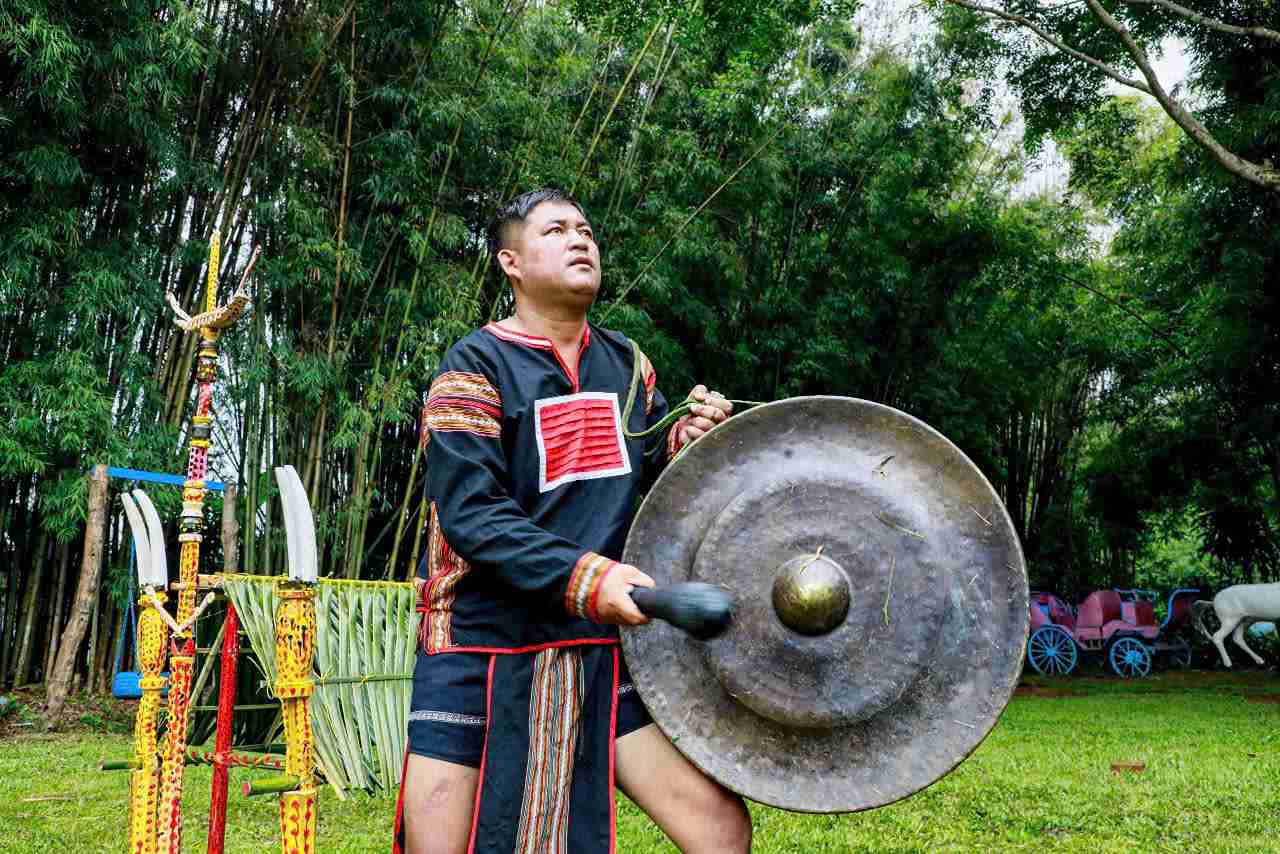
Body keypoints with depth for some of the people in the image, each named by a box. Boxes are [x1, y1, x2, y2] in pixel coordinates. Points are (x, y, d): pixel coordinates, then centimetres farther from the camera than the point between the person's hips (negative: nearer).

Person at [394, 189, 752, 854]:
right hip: (482, 649, -4)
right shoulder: (476, 364, -5)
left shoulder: (626, 364, 11)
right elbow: (469, 512, -16)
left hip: (603, 648, 4)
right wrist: (583, 578, -28)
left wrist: (686, 441, -2)